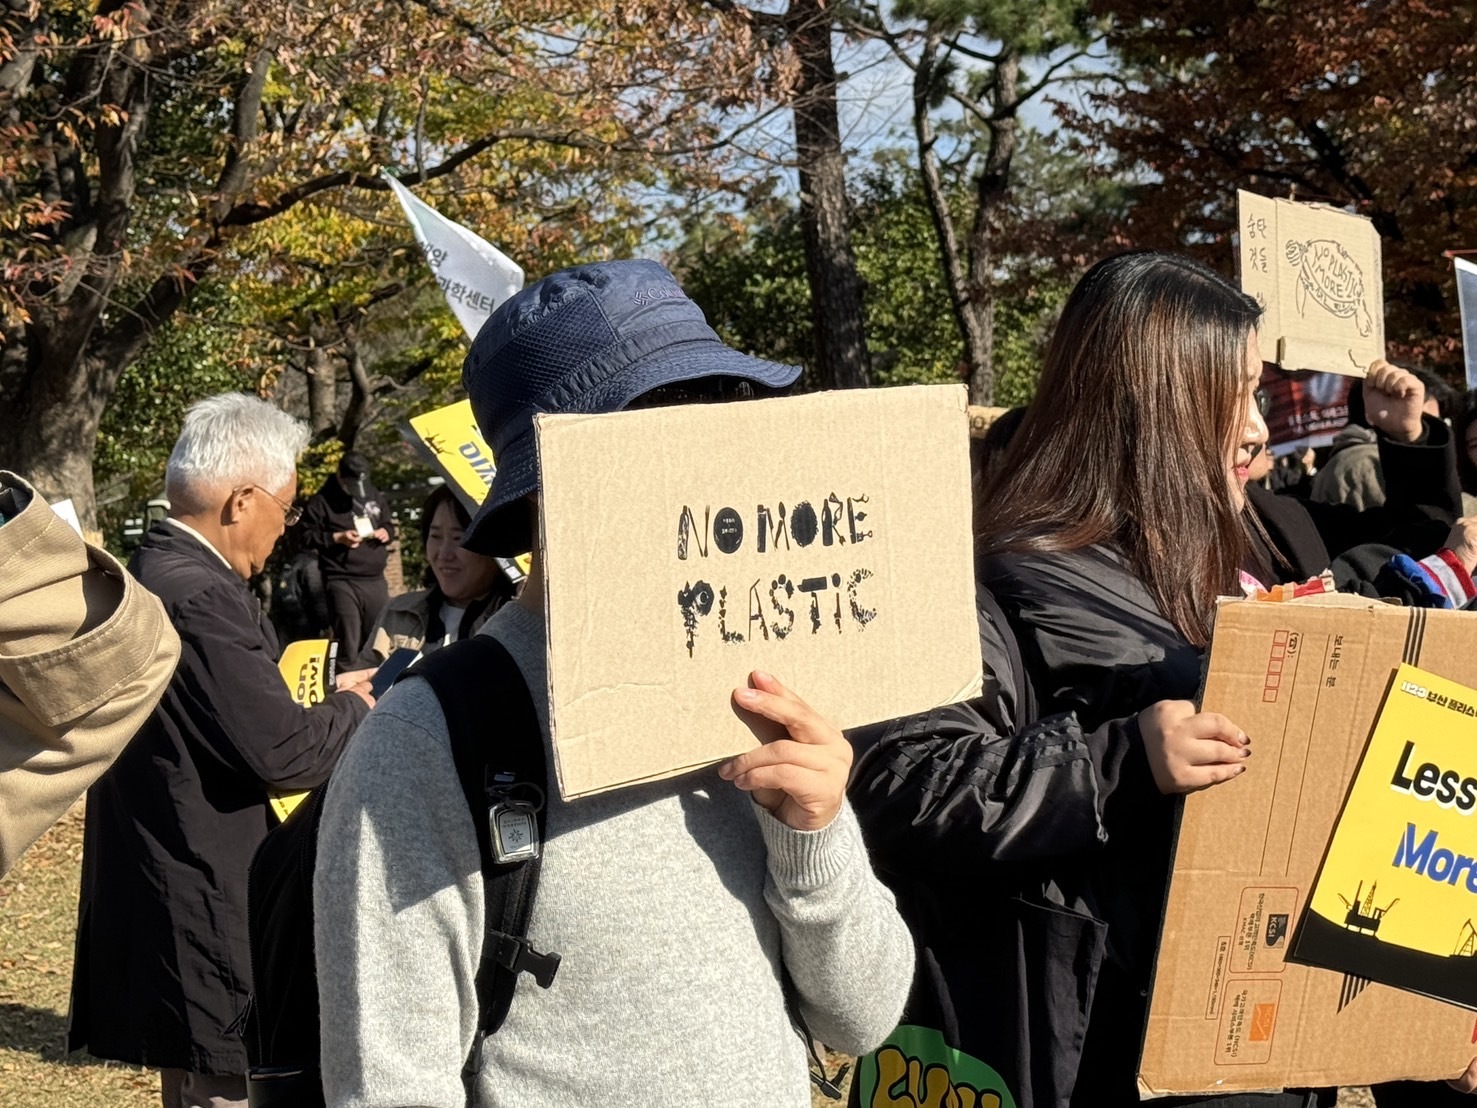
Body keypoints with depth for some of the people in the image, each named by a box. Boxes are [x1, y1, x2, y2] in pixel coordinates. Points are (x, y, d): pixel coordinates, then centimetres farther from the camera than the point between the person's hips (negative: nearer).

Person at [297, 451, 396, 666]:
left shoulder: (375, 496, 14)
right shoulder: (322, 501, -2)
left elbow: (388, 525, 25)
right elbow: (308, 537, -3)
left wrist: (386, 533, 2)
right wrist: (337, 538, -13)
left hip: (376, 580, 5)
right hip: (342, 582, -5)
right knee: (348, 642, -7)